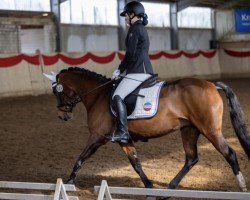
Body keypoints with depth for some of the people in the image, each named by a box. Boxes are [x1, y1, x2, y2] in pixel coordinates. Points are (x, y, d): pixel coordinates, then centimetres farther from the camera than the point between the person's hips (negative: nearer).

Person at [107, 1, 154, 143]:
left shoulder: (134, 29, -9)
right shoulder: (142, 29, 21)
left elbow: (131, 54, -13)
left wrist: (120, 70, -1)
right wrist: (121, 70, 19)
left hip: (138, 71, -11)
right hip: (144, 70, 11)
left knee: (117, 96, -20)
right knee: (120, 95, 18)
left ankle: (122, 132, -26)